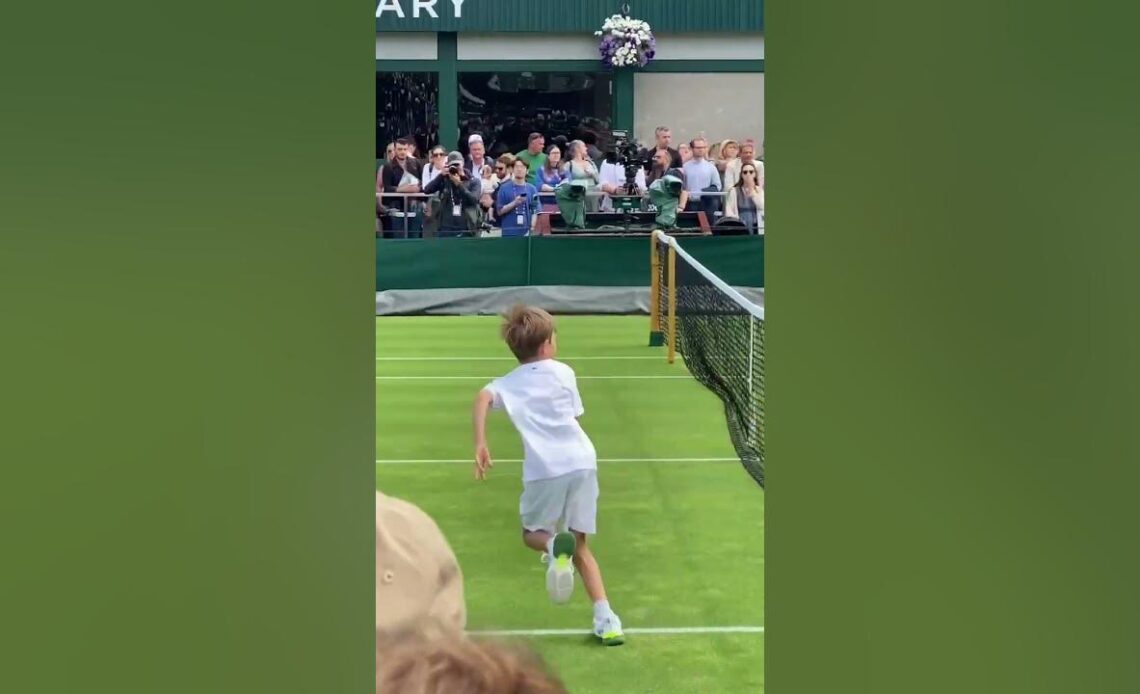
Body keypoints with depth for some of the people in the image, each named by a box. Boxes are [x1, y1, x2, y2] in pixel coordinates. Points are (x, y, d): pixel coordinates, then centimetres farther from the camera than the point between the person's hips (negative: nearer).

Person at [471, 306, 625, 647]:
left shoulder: (508, 383, 10)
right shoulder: (563, 372, 13)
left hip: (544, 469, -2)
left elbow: (483, 398, -11)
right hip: (582, 461, 2)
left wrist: (480, 444, -15)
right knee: (580, 546, 15)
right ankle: (605, 618, 3)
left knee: (532, 534, 22)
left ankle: (555, 545, -15)